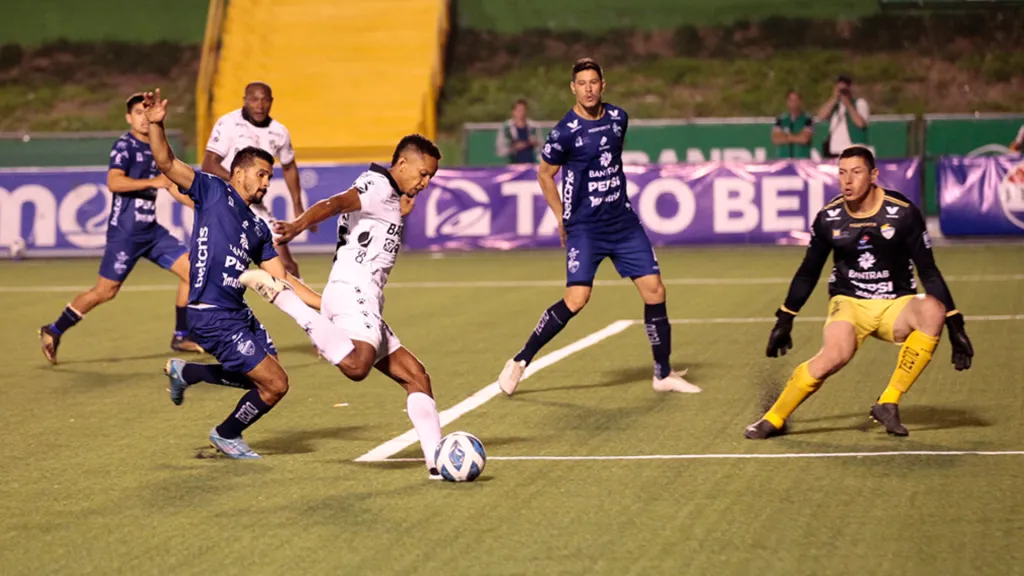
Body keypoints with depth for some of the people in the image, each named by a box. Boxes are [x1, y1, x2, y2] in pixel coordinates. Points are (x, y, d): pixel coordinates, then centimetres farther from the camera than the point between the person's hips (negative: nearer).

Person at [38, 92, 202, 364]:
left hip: (150, 229, 8)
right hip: (125, 231, -8)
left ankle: (181, 337, 9)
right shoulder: (125, 145, -12)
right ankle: (52, 332, 11)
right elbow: (113, 182, -26)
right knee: (106, 291, -5)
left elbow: (171, 184, 23)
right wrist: (152, 182, -28)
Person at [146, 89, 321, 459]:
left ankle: (186, 372, 31)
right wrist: (156, 125, -26)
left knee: (261, 379, 20)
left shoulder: (258, 228, 17)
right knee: (275, 384, -6)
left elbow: (281, 280, 17)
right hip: (212, 316, -8)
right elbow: (167, 163, -9)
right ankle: (227, 436, 18)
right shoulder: (212, 191, -1)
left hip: (239, 314, 8)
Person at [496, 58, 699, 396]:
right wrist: (562, 219, 2)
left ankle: (664, 375, 12)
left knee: (654, 290, -1)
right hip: (584, 227, -5)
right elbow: (545, 175, 0)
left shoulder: (618, 118, 3)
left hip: (623, 222, 6)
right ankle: (520, 362, -5)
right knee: (576, 298, -19)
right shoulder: (565, 132, -14)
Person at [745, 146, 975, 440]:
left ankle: (889, 403, -22)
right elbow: (808, 273, 11)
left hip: (895, 304, 0)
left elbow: (928, 271, -5)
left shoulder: (902, 213, -10)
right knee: (835, 355, -32)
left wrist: (955, 326, -10)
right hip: (848, 303, 0)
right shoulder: (829, 218, -4)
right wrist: (784, 320, 13)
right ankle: (772, 420, -14)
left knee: (932, 310, -33)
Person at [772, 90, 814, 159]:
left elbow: (804, 138, -12)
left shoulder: (807, 119, -1)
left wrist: (788, 137, 2)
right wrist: (796, 138, -4)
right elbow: (775, 139, 0)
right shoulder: (781, 119, 9)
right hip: (782, 159, 2)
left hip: (802, 159, -2)